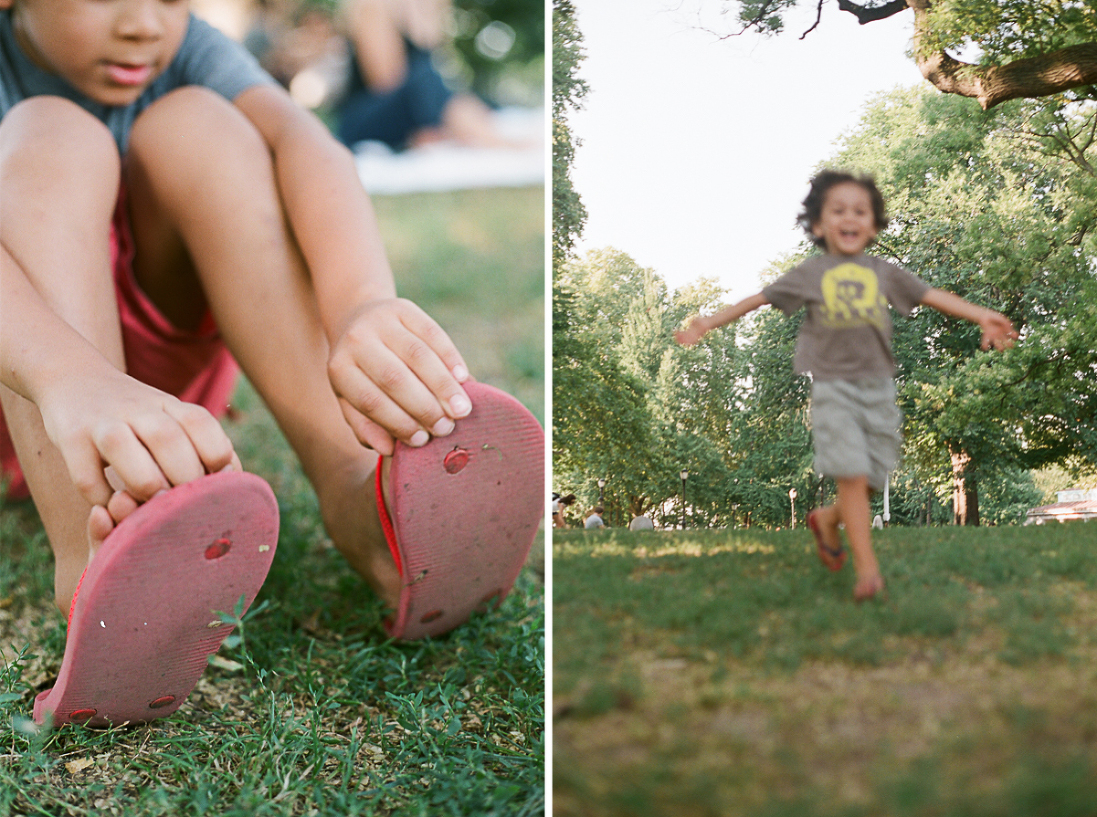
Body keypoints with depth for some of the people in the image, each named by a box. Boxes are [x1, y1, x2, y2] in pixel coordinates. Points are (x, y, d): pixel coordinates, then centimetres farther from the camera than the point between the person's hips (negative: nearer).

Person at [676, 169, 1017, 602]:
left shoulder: (883, 272, 9)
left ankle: (827, 519, 34)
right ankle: (867, 568, -9)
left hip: (878, 387, 3)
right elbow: (759, 299, 6)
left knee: (872, 479, 4)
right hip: (833, 389, -3)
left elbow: (934, 296, 5)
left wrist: (983, 316, -7)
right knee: (852, 474, -13)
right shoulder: (811, 273, 4)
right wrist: (710, 322, 0)